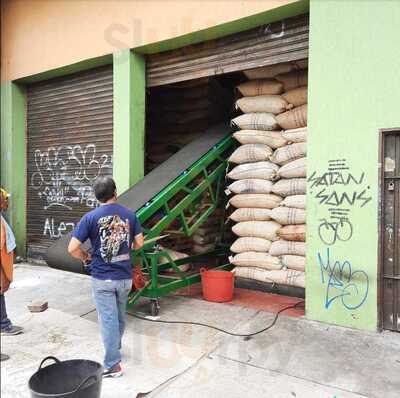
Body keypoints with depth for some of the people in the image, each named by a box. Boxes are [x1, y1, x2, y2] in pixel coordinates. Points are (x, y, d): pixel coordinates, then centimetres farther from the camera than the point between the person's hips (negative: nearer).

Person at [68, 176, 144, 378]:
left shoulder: (90, 217, -11)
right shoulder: (129, 214, -3)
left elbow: (72, 249, -14)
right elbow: (139, 243, 1)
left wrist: (86, 257, 5)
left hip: (102, 278, -3)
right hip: (125, 277, 3)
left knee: (108, 319, 5)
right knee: (120, 316, 22)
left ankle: (113, 365, 13)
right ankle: (115, 348, 43)